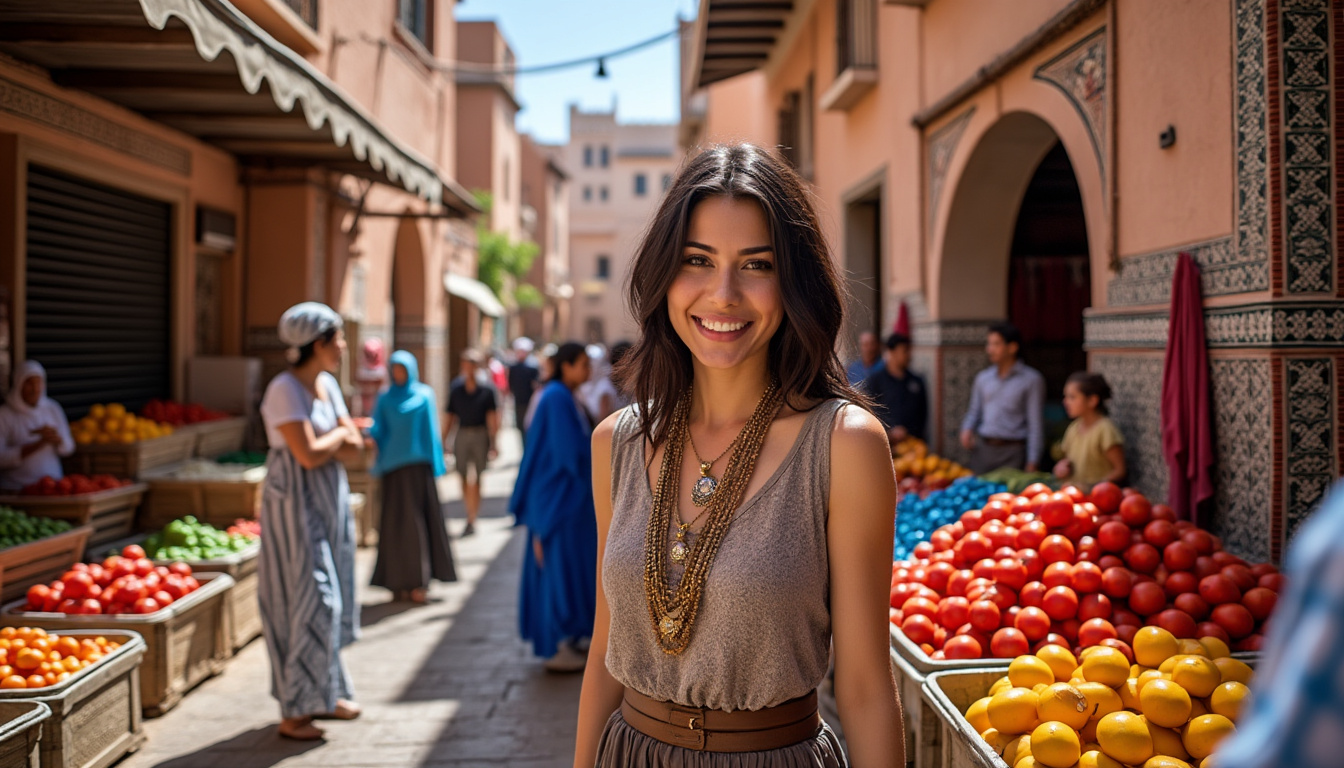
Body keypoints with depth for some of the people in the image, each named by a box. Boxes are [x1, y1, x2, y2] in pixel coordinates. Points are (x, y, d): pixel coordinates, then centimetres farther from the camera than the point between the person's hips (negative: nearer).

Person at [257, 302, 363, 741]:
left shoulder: (327, 384, 9)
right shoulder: (284, 390, -17)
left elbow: (353, 443, 9)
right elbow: (309, 454, -24)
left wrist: (329, 443, -11)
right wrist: (338, 435, -6)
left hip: (330, 501, 8)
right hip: (296, 504, -8)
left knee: (333, 599, 14)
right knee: (308, 601, -6)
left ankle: (325, 693, 28)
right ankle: (294, 712, 4)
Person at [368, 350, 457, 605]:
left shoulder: (424, 395, 5)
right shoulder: (385, 399, 11)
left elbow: (431, 430, 2)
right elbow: (378, 430, 4)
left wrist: (435, 465, -3)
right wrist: (370, 433, -19)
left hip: (418, 466, -2)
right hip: (393, 466, 2)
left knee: (416, 520, -4)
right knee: (395, 522, -1)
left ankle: (418, 580, -1)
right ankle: (400, 581, 3)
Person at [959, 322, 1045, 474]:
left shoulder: (1031, 379, 0)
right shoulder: (983, 378, 14)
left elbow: (1036, 424, -3)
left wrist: (1032, 462, -8)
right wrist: (967, 429, 1)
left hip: (1012, 451, -4)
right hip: (983, 448, 4)